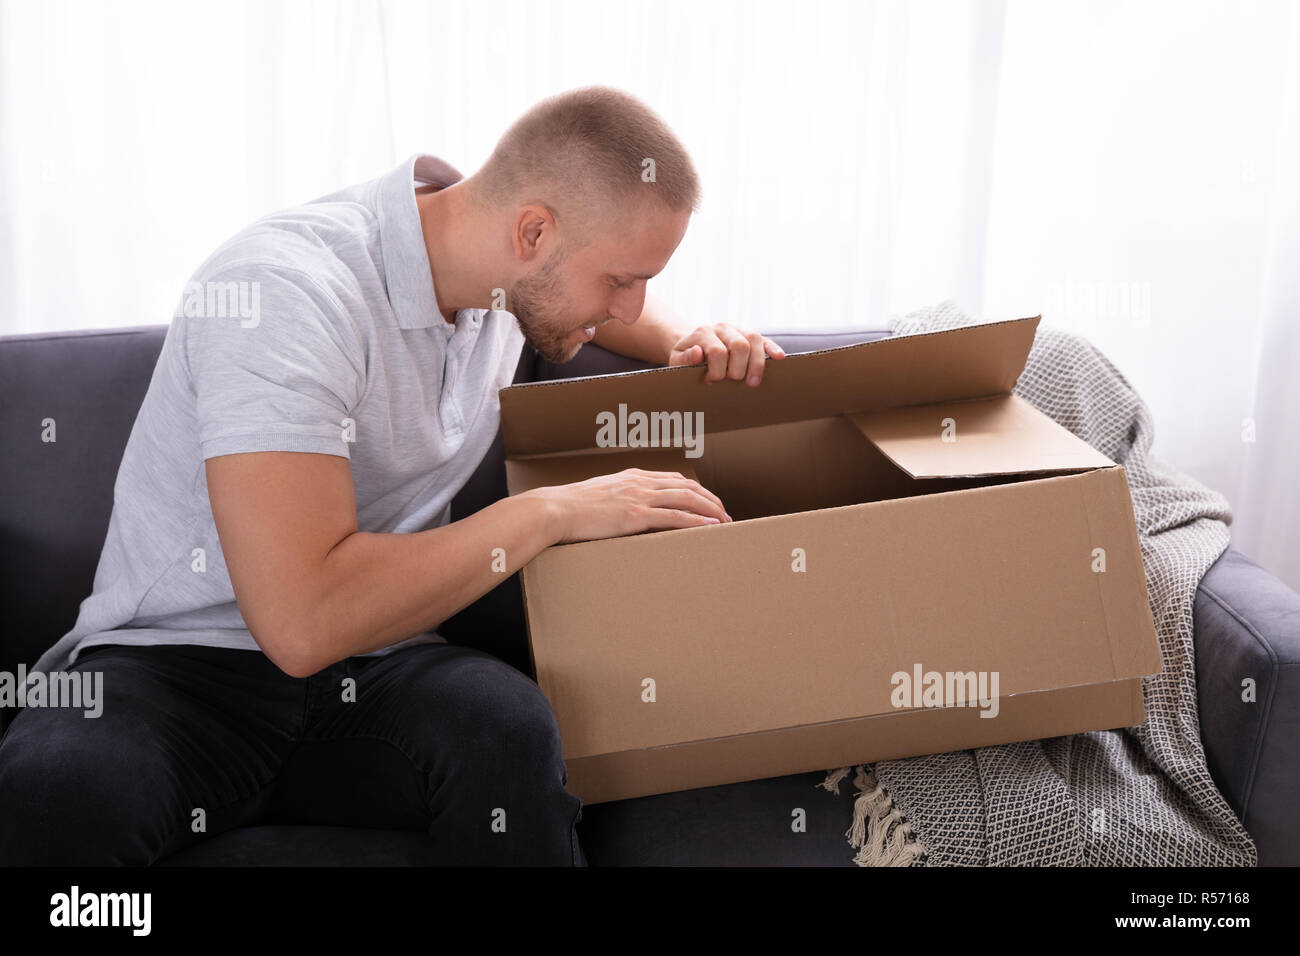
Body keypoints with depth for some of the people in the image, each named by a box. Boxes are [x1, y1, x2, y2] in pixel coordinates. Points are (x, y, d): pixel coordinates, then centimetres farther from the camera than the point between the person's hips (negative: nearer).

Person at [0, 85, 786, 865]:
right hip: (175, 660, -4)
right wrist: (554, 511, -23)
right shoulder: (288, 288, -23)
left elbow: (610, 305, 28)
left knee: (508, 728, -30)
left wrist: (686, 345, 4)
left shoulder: (507, 275, 1)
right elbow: (302, 621, -31)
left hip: (368, 668, 5)